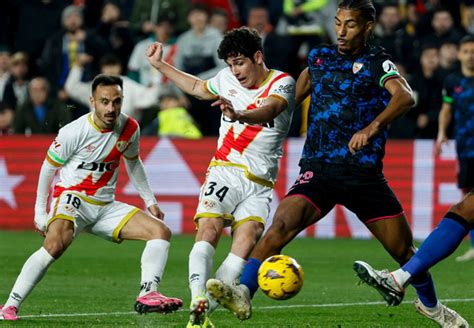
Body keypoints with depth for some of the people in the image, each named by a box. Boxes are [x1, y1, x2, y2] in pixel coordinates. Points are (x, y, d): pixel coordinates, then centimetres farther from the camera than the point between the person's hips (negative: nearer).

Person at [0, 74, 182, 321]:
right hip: (71, 198, -6)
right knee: (55, 243, -35)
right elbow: (48, 167, -3)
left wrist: (150, 201, 19)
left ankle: (147, 295, -21)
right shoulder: (74, 132, -16)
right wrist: (40, 212, -1)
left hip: (105, 206, 6)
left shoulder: (130, 128, -1)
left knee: (161, 231, -7)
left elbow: (133, 162, 20)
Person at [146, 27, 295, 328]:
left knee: (247, 240, -22)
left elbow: (269, 111, -28)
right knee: (208, 229, -23)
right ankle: (198, 301, -40)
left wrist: (239, 115, -49)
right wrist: (160, 65, 35)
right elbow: (197, 88, 33)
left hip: (259, 185, -2)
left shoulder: (282, 83, -5)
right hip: (224, 172, 2)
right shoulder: (227, 79, 10)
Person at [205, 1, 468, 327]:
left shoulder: (377, 62, -2)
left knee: (404, 248, 5)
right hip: (319, 171, 1)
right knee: (282, 224, -25)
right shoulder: (319, 57, 11)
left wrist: (373, 126, -39)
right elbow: (294, 97, 29)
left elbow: (405, 96, -22)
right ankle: (243, 293, -33)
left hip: (365, 174, -1)